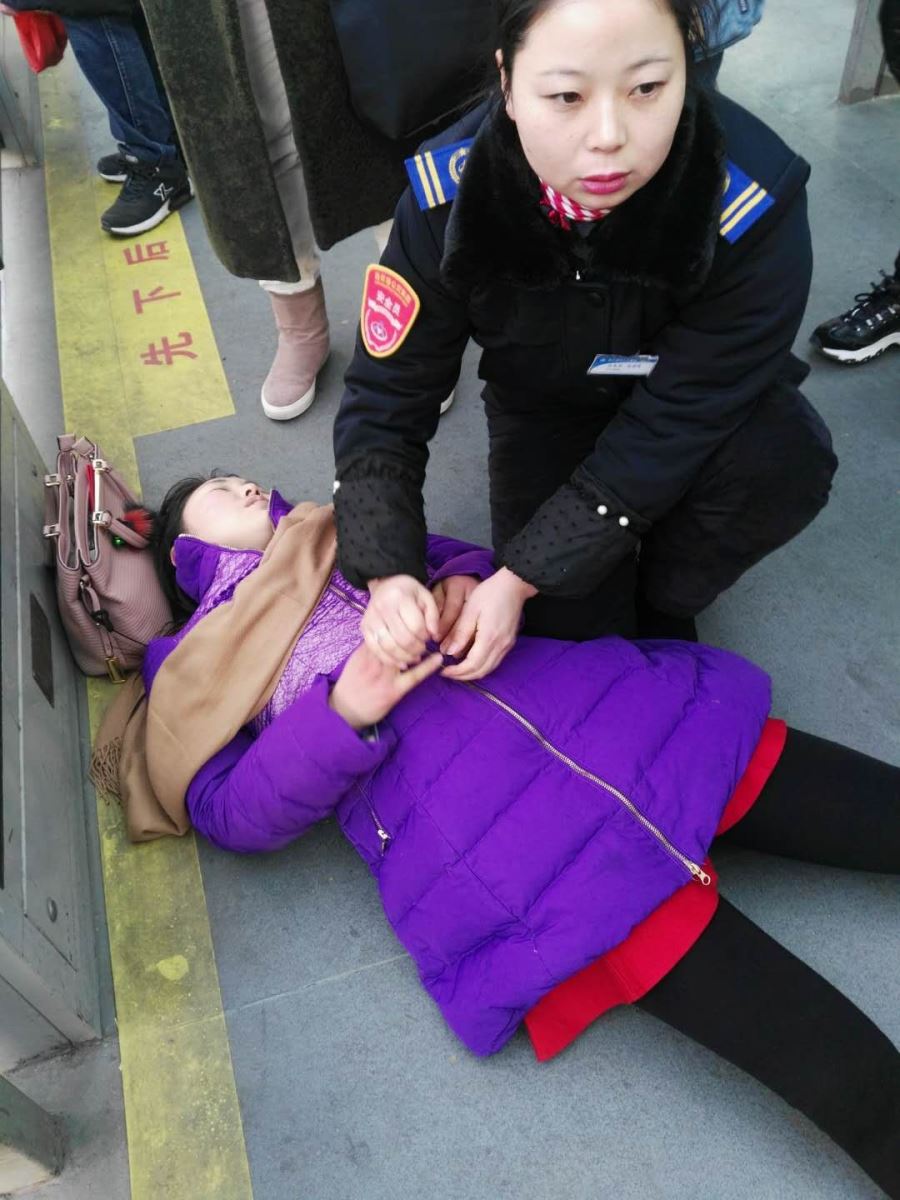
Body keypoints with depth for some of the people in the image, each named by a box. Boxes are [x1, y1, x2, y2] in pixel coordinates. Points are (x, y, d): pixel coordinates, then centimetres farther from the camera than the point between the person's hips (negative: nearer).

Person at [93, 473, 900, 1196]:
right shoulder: (203, 663, 16)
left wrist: (461, 582, 3)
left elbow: (461, 559, 28)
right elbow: (236, 814, 4)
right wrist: (341, 716, -13)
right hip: (500, 842, -5)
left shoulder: (345, 539, 28)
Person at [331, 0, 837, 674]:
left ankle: (663, 607, -1)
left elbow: (665, 434, -29)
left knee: (778, 466, -32)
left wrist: (524, 576, -30)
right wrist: (389, 575, -32)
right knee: (567, 628, -13)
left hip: (697, 398, 0)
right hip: (544, 406, 1)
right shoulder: (449, 197, -28)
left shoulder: (754, 211, -33)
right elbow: (385, 403, -21)